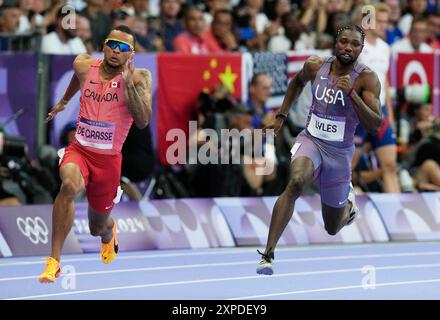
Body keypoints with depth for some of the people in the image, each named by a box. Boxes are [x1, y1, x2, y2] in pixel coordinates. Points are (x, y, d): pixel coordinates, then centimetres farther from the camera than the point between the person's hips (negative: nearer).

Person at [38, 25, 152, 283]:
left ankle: (109, 233, 58)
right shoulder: (84, 66, -2)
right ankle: (54, 261, -32)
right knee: (69, 184, -36)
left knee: (97, 228, 15)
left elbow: (143, 121, -24)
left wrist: (128, 82, -30)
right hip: (79, 150, 0)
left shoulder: (139, 77, -11)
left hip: (109, 159, 0)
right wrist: (64, 101, 40)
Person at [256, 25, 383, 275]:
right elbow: (298, 82, 20)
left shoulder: (366, 78, -14)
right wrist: (281, 116, 15)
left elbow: (375, 126, -22)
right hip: (311, 140, 0)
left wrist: (351, 94, -32)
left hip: (339, 151, 0)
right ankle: (268, 255, -35)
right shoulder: (315, 66, -5)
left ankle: (348, 201, 51)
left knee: (332, 228, 13)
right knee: (296, 182, -35)